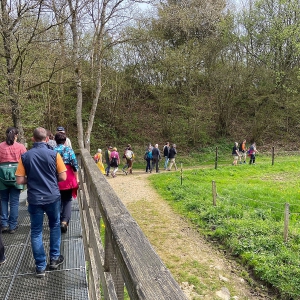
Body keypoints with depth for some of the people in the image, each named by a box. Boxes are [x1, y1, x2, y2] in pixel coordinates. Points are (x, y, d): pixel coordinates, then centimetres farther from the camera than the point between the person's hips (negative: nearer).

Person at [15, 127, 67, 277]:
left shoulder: (25, 156, -4)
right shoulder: (54, 154, -8)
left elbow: (20, 180, -5)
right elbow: (63, 177, -6)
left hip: (34, 199, 1)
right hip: (53, 197, 0)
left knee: (36, 231, 11)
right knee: (55, 226, 20)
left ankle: (40, 266, 16)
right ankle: (54, 258, 28)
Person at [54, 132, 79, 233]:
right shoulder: (69, 150, -5)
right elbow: (75, 165, -8)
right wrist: (77, 178, 0)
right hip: (68, 179, -2)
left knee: (58, 201, 17)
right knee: (67, 200, 9)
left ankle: (59, 221, 26)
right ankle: (65, 220, -8)